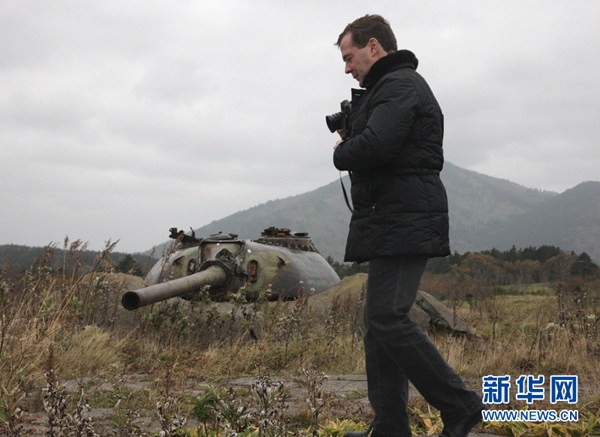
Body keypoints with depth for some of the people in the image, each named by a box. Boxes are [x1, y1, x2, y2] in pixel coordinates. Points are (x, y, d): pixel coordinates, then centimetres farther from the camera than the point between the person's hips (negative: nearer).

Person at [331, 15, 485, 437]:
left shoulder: (399, 86, -10)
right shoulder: (393, 87, 25)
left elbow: (374, 146, -25)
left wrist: (341, 152, -5)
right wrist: (350, 143, 8)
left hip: (404, 224, -11)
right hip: (394, 227, 11)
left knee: (388, 320, -16)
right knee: (379, 322, 9)